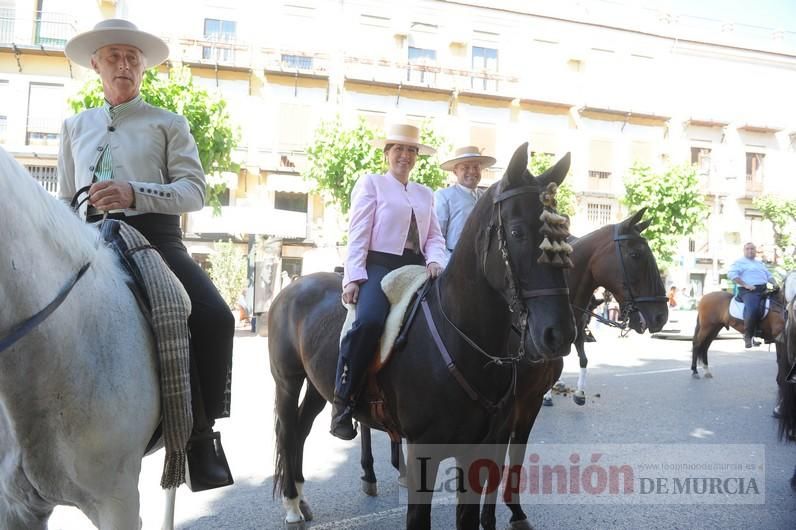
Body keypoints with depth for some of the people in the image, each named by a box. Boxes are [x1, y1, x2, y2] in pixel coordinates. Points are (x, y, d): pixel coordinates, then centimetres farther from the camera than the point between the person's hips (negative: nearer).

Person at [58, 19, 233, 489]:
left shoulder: (168, 124, 11)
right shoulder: (76, 127, 21)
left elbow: (194, 191, -1)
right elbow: (66, 198, 26)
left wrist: (135, 194, -17)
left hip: (154, 236, -3)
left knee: (215, 317, -27)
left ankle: (202, 432, -12)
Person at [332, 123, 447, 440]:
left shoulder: (425, 194, 23)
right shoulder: (371, 183, 8)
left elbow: (435, 236, 17)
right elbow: (358, 235, -3)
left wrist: (435, 262, -6)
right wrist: (353, 277, -14)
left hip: (416, 269, 6)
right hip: (379, 266, -5)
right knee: (369, 320, -32)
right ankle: (342, 401, -20)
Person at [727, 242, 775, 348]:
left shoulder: (760, 263, 28)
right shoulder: (739, 262, 4)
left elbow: (769, 275, 32)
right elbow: (731, 274, -11)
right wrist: (745, 285, -17)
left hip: (764, 289, 8)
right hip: (749, 291, -8)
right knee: (753, 310, -32)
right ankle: (748, 336, -17)